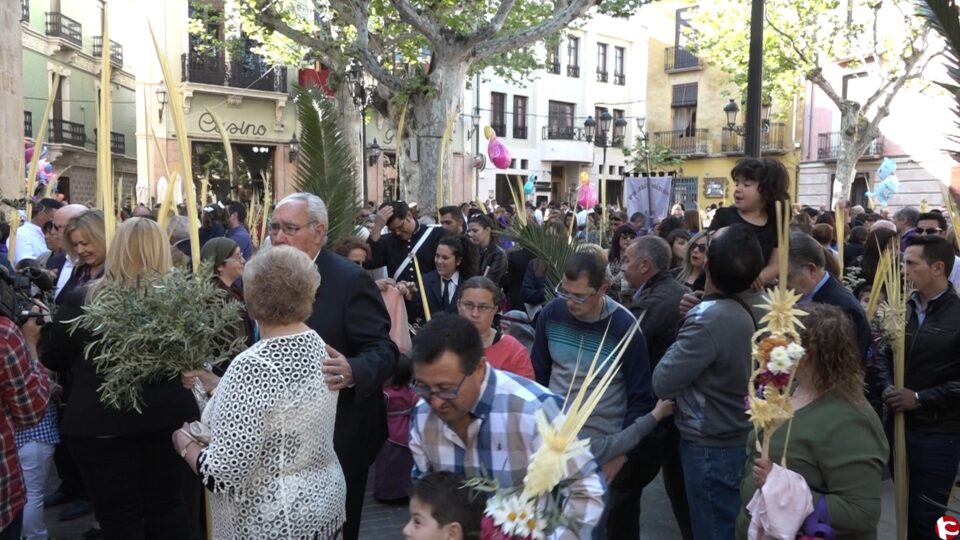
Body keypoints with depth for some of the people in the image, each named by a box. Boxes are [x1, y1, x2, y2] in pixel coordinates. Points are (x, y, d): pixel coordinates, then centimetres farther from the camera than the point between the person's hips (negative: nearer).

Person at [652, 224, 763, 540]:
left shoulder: (709, 319, -27)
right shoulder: (744, 309, -1)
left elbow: (662, 384, -21)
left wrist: (679, 342, -7)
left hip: (711, 447, -8)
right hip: (738, 438, 8)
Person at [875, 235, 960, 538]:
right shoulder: (903, 307, 6)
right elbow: (885, 354, 14)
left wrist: (921, 398, -17)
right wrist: (887, 387, -3)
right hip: (898, 423, 6)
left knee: (926, 516, 4)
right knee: (905, 508, 20)